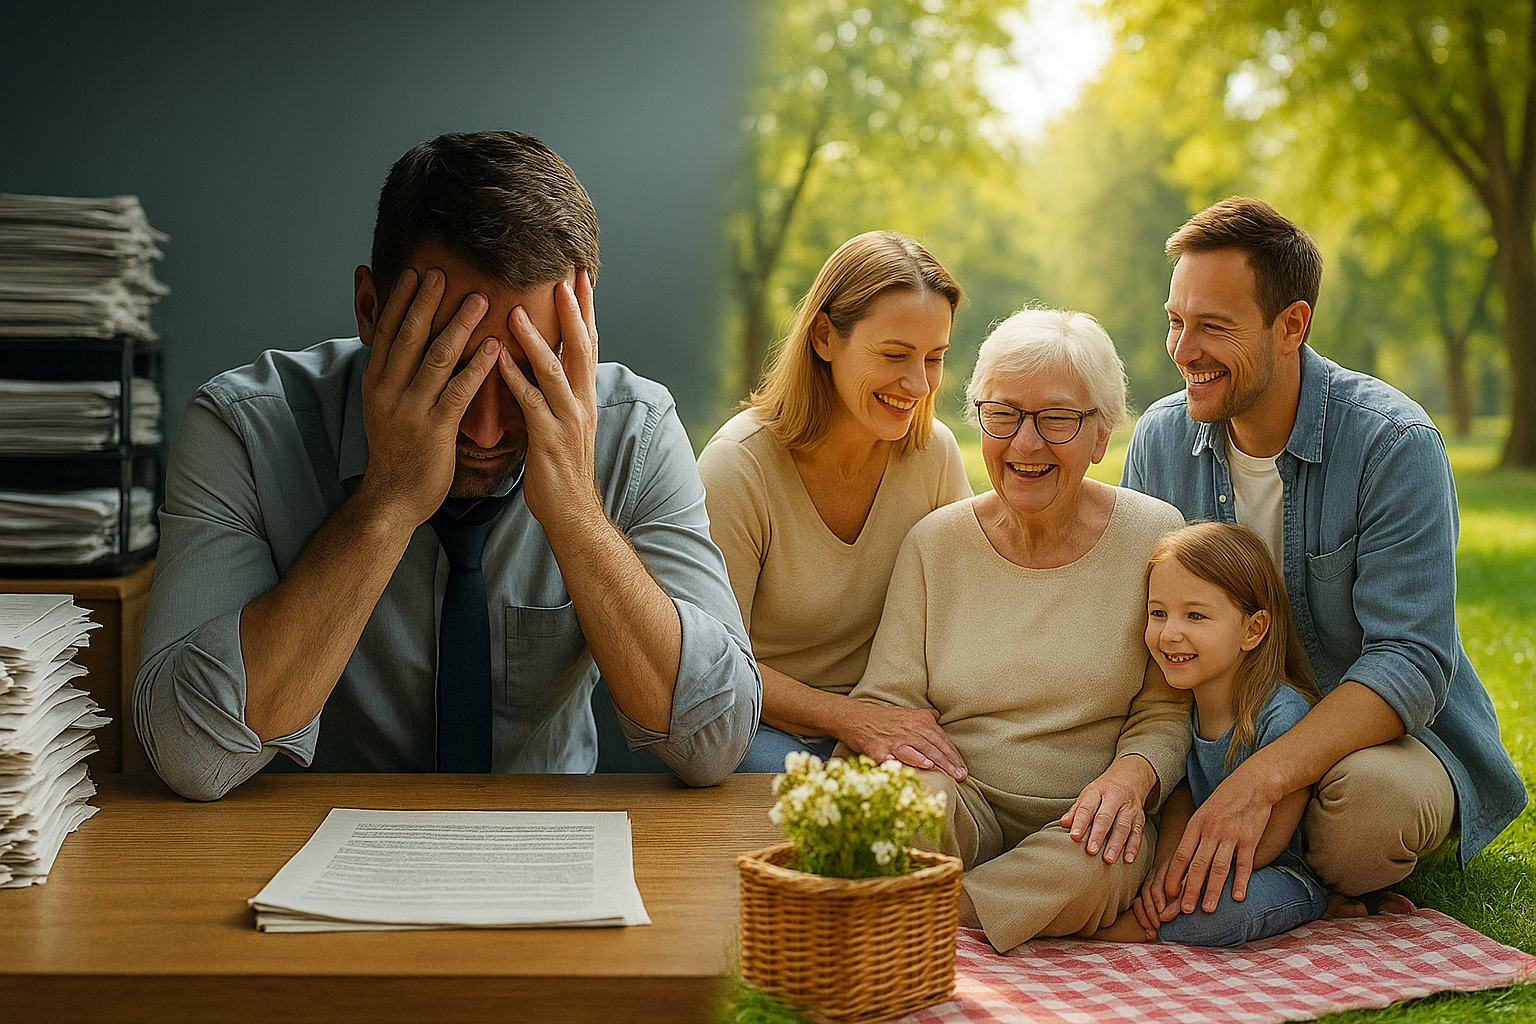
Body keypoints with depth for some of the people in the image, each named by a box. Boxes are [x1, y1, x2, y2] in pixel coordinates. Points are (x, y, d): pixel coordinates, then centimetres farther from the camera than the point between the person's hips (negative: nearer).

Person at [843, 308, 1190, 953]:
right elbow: (886, 700, 2)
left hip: (1082, 821, 1)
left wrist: (1130, 776, -20)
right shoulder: (936, 543, 4)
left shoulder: (1154, 537, 0)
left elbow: (1166, 712, 2)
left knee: (1097, 865, -36)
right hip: (967, 804, 0)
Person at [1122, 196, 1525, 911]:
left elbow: (1410, 663, -24)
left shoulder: (1394, 444, -18)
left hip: (1384, 734, -3)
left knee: (1371, 794, -37)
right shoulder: (1160, 439, -3)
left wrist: (1261, 780, -38)